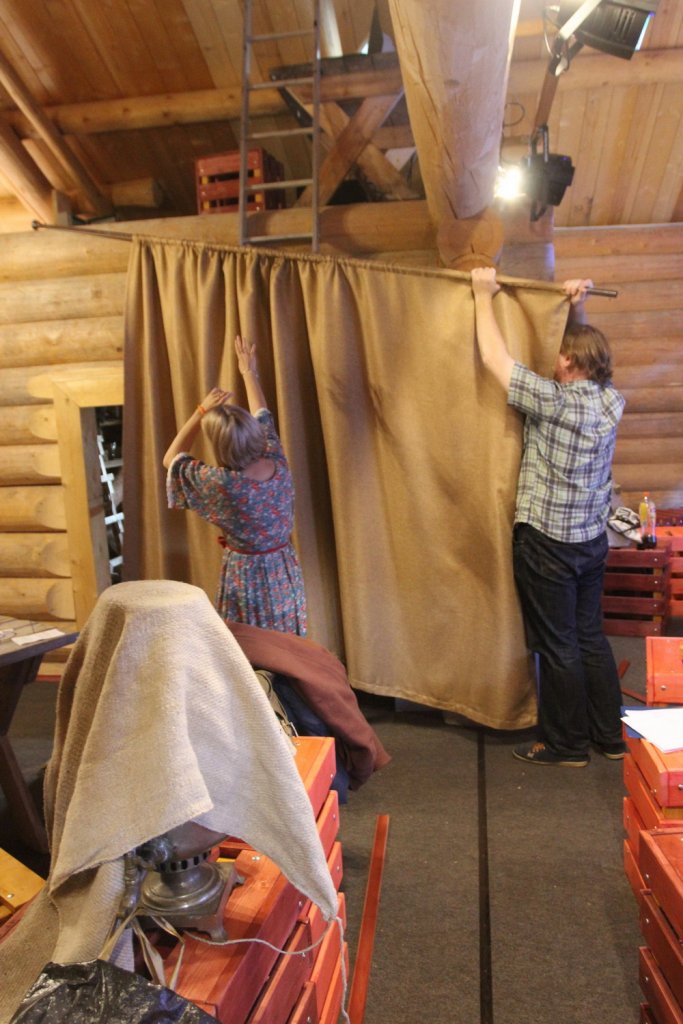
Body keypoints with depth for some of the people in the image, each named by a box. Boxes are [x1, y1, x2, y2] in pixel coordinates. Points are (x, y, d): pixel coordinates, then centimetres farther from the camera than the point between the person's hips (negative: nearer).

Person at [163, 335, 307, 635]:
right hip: (284, 572, 5)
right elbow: (262, 418, 9)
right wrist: (250, 372, 23)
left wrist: (201, 411, -10)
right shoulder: (277, 463, -11)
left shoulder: (222, 482, -25)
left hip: (247, 575, -5)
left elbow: (172, 459, -7)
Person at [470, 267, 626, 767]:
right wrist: (579, 311, 9)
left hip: (546, 543, -7)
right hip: (592, 540, 7)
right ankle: (610, 735, 30)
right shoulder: (612, 401, 0)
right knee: (591, 637, 18)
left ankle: (565, 744, 21)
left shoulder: (554, 401, -20)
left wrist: (484, 295, -2)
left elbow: (493, 357, -13)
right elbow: (588, 356, 21)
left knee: (558, 647, 6)